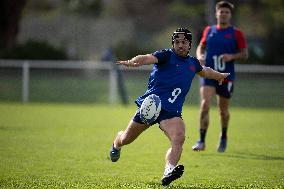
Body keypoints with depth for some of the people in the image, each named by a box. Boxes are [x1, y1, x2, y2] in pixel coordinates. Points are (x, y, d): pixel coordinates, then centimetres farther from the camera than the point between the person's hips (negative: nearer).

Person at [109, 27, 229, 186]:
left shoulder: (193, 63, 13)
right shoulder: (166, 55, -5)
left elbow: (204, 71, 38)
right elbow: (148, 58, -26)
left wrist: (220, 76, 53)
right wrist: (132, 62, -47)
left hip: (172, 111, 3)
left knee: (179, 139, -27)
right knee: (126, 139, 13)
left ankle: (168, 172, -42)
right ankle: (116, 144, 49)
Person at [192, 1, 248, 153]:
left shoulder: (236, 33, 0)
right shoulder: (208, 30, 8)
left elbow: (245, 54, 1)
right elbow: (201, 46, 21)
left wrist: (231, 56, -17)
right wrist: (200, 56, -1)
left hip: (226, 77, -1)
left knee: (223, 110, 10)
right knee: (205, 104, -17)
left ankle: (223, 138, 37)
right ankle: (201, 141, -15)